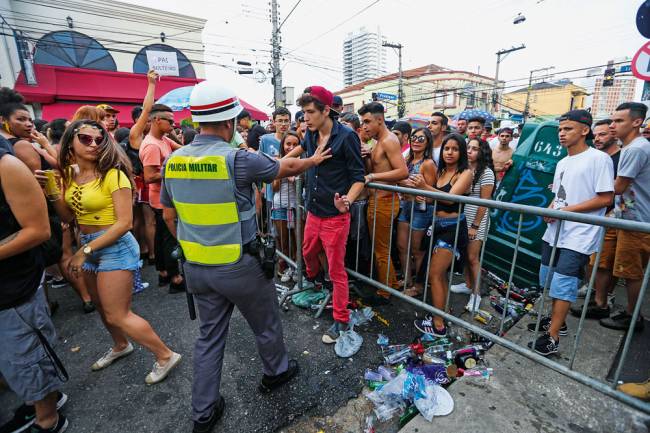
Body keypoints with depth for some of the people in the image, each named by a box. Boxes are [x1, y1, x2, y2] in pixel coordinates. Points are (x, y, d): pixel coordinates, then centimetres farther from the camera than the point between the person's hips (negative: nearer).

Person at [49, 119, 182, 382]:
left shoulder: (112, 174, -16)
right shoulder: (70, 174, 6)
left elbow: (124, 222, -20)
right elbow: (69, 217, 9)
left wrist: (85, 251, -18)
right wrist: (53, 195, -7)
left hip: (115, 246, -8)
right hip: (89, 245, 8)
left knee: (117, 316, -3)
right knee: (102, 307, 23)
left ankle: (166, 356, 12)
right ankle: (121, 346, 48)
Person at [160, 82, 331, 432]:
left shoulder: (174, 161, 0)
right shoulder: (238, 158, -19)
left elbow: (169, 216, 9)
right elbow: (287, 168, -4)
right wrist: (313, 160, 15)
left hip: (196, 267, 6)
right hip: (239, 266, -5)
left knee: (209, 335, 22)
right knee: (266, 324, 20)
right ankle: (276, 371, 46)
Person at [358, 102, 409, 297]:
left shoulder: (389, 140, -14)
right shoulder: (378, 142, 16)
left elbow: (403, 171, -25)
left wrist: (372, 176, -27)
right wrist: (366, 157, -4)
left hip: (384, 201, -9)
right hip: (377, 199, 9)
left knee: (381, 250, 3)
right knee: (380, 247, 18)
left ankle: (385, 292, 20)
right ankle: (392, 284, 34)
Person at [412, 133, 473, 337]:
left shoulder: (466, 173, -9)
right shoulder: (441, 171, 12)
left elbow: (450, 198, -25)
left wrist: (425, 187, -37)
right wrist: (420, 193, -8)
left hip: (453, 227, -7)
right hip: (438, 225, 7)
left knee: (434, 275, -5)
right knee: (440, 274, 13)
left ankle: (438, 324, 6)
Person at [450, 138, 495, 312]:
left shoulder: (486, 172, -11)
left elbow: (484, 203, -13)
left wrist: (475, 226, -14)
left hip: (476, 220, -5)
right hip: (461, 219, 6)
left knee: (472, 257, 0)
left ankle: (476, 294, 14)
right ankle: (468, 285, 30)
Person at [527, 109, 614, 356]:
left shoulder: (599, 159, -9)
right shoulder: (562, 163, 15)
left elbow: (606, 198, -13)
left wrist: (566, 211, -18)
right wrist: (549, 210, 0)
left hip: (578, 237, -8)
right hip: (554, 232, 8)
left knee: (562, 285, -5)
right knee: (550, 281, 16)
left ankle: (552, 338, 5)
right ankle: (556, 320, 35)